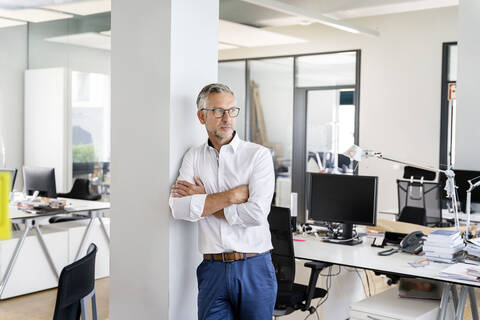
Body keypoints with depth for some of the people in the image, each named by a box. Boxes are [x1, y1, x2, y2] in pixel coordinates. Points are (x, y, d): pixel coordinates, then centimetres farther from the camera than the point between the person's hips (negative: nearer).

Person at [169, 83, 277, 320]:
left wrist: (204, 201, -7)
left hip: (254, 268, -1)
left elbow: (257, 213, -15)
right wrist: (234, 194, -12)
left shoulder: (259, 155, -2)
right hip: (213, 270, 2)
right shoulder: (193, 157, 7)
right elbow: (179, 208, -8)